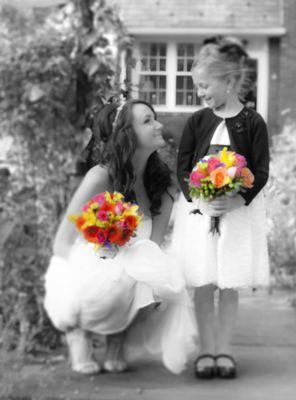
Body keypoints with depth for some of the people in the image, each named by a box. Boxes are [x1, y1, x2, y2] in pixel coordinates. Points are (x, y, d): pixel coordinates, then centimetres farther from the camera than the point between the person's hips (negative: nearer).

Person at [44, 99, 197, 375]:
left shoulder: (161, 183, -2)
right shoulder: (100, 177, -17)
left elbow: (153, 244, -5)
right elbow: (62, 244, -15)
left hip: (132, 270, 4)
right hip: (84, 273, -4)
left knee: (166, 279, -28)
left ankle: (119, 335, 0)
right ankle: (75, 329, -2)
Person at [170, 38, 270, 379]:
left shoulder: (252, 123, -4)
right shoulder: (197, 121, 3)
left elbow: (261, 171, -6)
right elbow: (182, 167, 1)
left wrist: (237, 200, -21)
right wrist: (201, 199, -15)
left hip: (239, 210, -2)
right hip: (199, 208, 2)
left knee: (229, 287, 4)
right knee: (203, 287, 3)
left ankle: (224, 350, 16)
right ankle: (206, 350, 13)